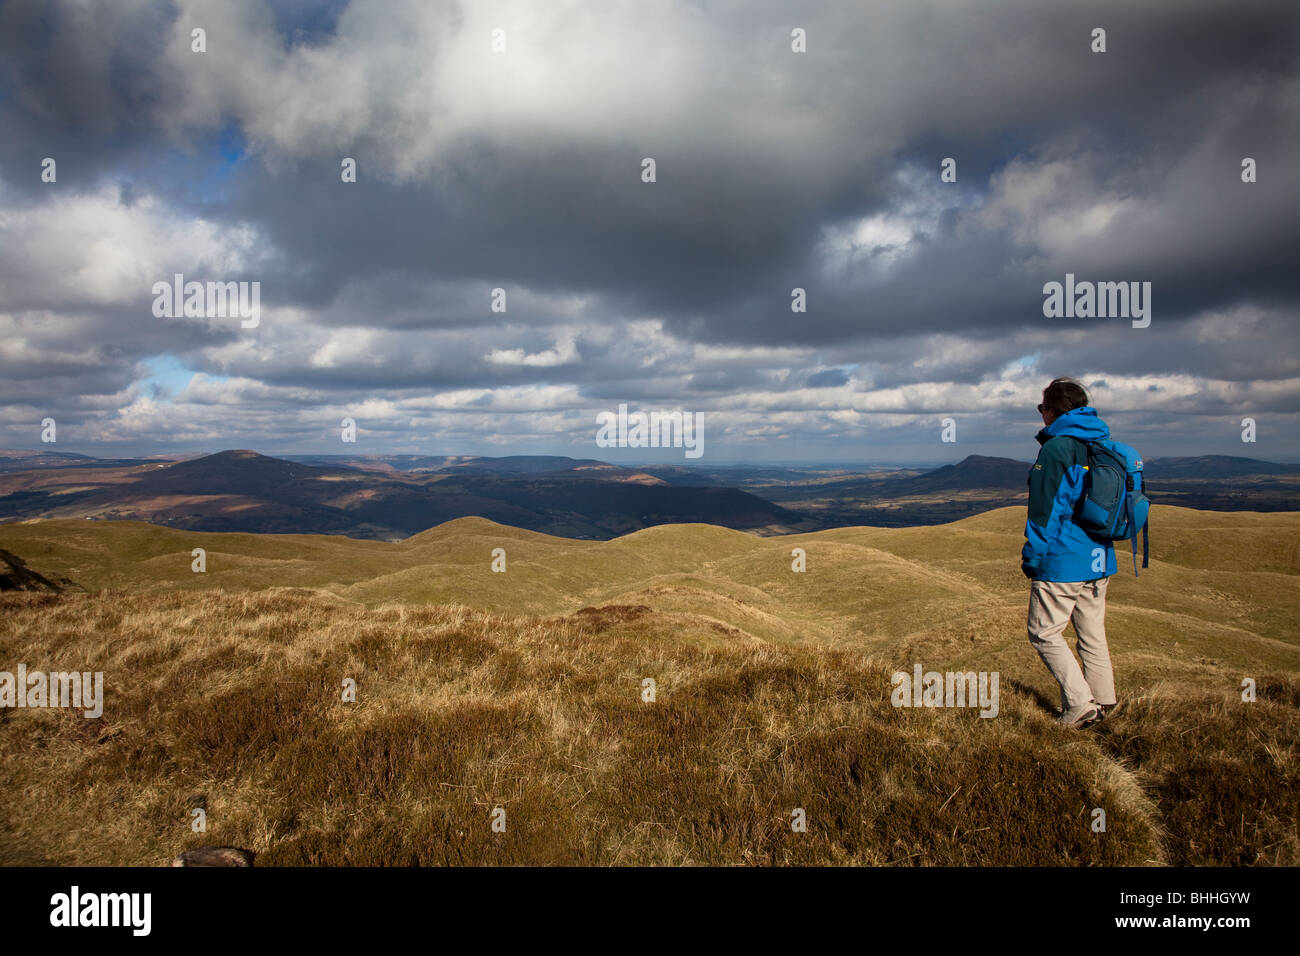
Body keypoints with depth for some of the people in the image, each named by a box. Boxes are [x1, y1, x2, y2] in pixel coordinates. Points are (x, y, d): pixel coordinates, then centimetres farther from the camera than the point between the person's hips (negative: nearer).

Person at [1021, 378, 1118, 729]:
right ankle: (1102, 701, 23)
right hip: (1099, 561, 8)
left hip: (1062, 561, -8)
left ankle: (1081, 705, -2)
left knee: (1044, 633, 1)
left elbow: (1045, 510, -15)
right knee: (1092, 634, 17)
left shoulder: (1056, 449, -14)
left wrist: (1032, 556, -7)